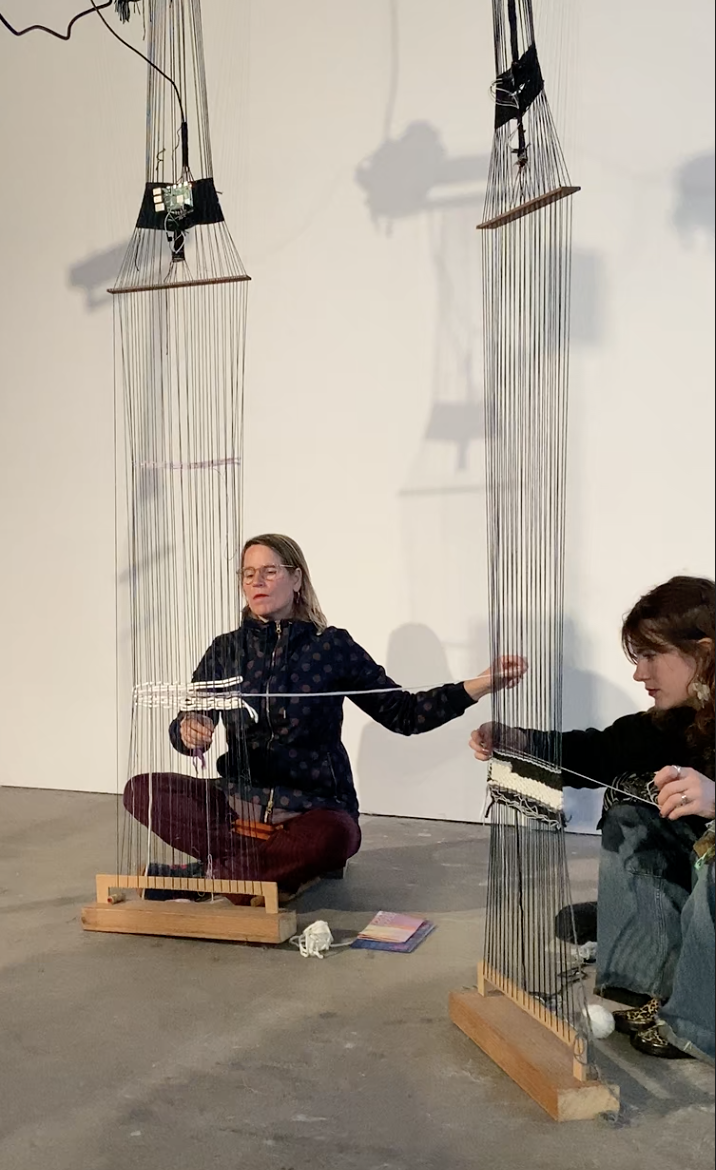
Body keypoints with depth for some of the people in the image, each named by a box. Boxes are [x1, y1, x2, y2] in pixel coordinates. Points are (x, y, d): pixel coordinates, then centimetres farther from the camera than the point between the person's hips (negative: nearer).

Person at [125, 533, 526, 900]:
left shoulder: (332, 646, -2)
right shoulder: (226, 651, 6)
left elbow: (403, 713, 0)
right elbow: (187, 724, 1)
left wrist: (483, 684, -11)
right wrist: (188, 732, -25)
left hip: (310, 808, -3)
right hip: (238, 802, 4)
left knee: (336, 836, -37)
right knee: (142, 790, -18)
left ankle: (222, 870, -16)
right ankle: (282, 865, -18)